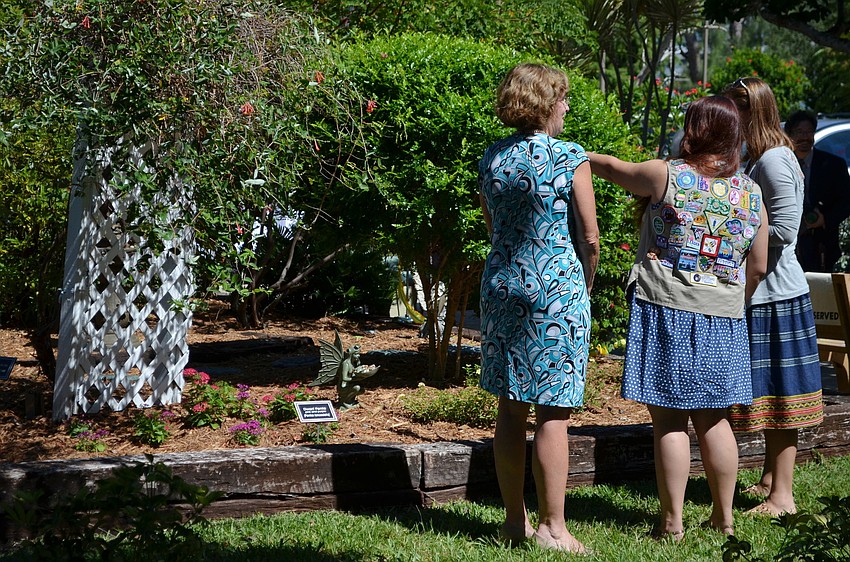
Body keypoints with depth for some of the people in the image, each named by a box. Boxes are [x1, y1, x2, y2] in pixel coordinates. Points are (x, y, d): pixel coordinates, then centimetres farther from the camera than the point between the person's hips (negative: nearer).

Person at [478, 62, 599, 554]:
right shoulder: (570, 158, -9)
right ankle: (552, 527, 0)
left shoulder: (491, 159, 6)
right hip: (557, 291, -6)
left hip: (503, 286, 6)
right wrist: (586, 286, 10)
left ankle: (516, 518, 19)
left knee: (511, 408, 11)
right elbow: (590, 237, -6)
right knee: (554, 413, -2)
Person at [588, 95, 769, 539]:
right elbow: (757, 268, 9)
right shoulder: (751, 194, 4)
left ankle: (672, 522, 2)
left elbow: (614, 168, 10)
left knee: (669, 419, 0)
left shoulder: (665, 176, -8)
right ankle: (723, 518, 19)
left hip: (664, 309, -4)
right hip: (723, 319, 4)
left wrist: (581, 156, 29)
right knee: (713, 420, 13)